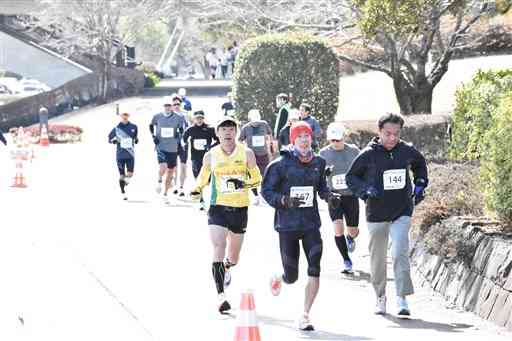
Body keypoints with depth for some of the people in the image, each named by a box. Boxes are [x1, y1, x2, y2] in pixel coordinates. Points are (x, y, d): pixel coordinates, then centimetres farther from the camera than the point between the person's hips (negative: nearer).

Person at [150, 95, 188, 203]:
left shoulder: (178, 117, -3)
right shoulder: (157, 117, -1)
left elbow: (183, 129, 13)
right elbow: (151, 126, 19)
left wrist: (179, 134, -6)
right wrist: (153, 136, 5)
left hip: (173, 148, 2)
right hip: (161, 147, -2)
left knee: (170, 171, 10)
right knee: (163, 167, -27)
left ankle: (165, 194, 24)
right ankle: (159, 181, 3)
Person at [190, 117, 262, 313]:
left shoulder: (246, 153, -1)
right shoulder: (211, 156, 2)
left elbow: (257, 179, 3)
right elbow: (203, 178, 17)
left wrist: (243, 184, -16)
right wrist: (197, 190, -2)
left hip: (240, 209, 1)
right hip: (218, 208, -1)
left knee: (233, 257, 15)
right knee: (218, 249, -19)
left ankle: (226, 269, 53)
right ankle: (221, 296, -23)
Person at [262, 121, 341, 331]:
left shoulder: (318, 163, 6)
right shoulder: (280, 164, -7)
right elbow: (266, 191, -4)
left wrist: (328, 196, 2)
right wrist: (284, 200, -21)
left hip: (311, 224, 3)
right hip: (287, 225, -3)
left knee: (315, 270, -14)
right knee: (292, 276, 5)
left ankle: (305, 316, -5)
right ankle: (278, 279, 44)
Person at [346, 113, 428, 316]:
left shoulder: (407, 151, -1)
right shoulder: (369, 154, -9)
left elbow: (420, 165, 21)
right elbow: (351, 177, 1)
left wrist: (420, 185, 8)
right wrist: (365, 189, -16)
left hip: (402, 213, 0)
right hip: (376, 213, 0)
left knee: (400, 253, -17)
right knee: (378, 258, 11)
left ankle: (402, 300, -18)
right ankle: (380, 297, 30)